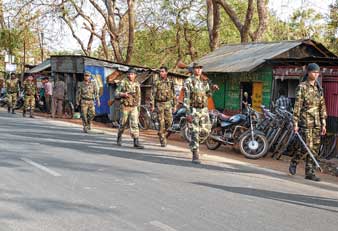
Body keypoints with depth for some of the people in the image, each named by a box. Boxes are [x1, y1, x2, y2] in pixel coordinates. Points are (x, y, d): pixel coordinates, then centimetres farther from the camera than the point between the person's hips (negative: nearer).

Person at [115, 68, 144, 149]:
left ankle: (136, 142, -12)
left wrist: (138, 107, 14)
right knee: (123, 124, 9)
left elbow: (139, 96, 16)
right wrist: (123, 94, -22)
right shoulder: (123, 82, -3)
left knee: (134, 124, -9)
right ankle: (119, 138, 32)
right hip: (125, 106, -2)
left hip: (134, 107, 2)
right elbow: (116, 94, -3)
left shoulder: (137, 84, 8)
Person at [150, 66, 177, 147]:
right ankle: (163, 141, 4)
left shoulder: (170, 82, 6)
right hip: (159, 104, -2)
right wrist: (152, 105, -10)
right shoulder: (156, 82, -1)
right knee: (161, 122, -3)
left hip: (168, 104, 2)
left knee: (169, 121, -4)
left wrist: (174, 104, 8)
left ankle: (162, 132, 26)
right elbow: (153, 94, -3)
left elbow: (173, 94, 11)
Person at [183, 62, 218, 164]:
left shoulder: (204, 81, 11)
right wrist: (188, 113, -18)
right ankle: (195, 156, -2)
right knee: (195, 133, -7)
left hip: (204, 110, 6)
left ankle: (193, 142, 36)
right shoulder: (188, 81, -8)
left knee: (206, 130, 6)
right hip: (193, 110, -6)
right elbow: (186, 98, -12)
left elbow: (207, 95, 19)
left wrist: (212, 89, -2)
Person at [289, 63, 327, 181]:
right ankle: (294, 162, 17)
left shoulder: (318, 88, 11)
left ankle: (310, 172, 12)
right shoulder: (302, 87, -7)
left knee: (315, 148, 4)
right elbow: (297, 106, -9)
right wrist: (295, 123, -12)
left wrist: (323, 123, 9)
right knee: (308, 147, -9)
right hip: (305, 120, -6)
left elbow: (322, 106, 13)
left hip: (316, 122, 6)